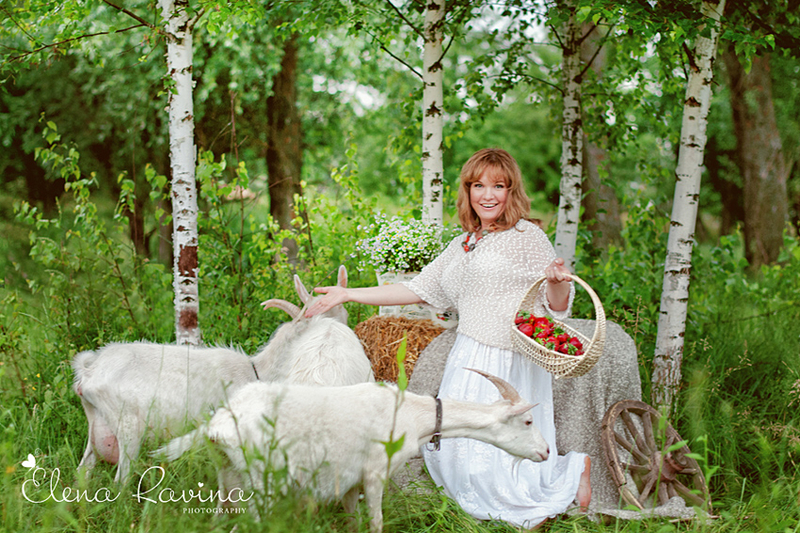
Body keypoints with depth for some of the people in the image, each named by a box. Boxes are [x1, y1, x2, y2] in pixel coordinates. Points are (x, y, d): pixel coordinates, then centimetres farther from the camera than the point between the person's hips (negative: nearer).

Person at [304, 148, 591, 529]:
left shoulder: (527, 236, -2)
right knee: (454, 449, 2)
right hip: (468, 359, 7)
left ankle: (575, 470, 12)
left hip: (510, 365, -7)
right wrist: (348, 295, 16)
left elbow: (558, 304, -4)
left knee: (494, 460, -11)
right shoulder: (461, 246, 17)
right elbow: (419, 289, 18)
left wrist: (557, 282, -28)